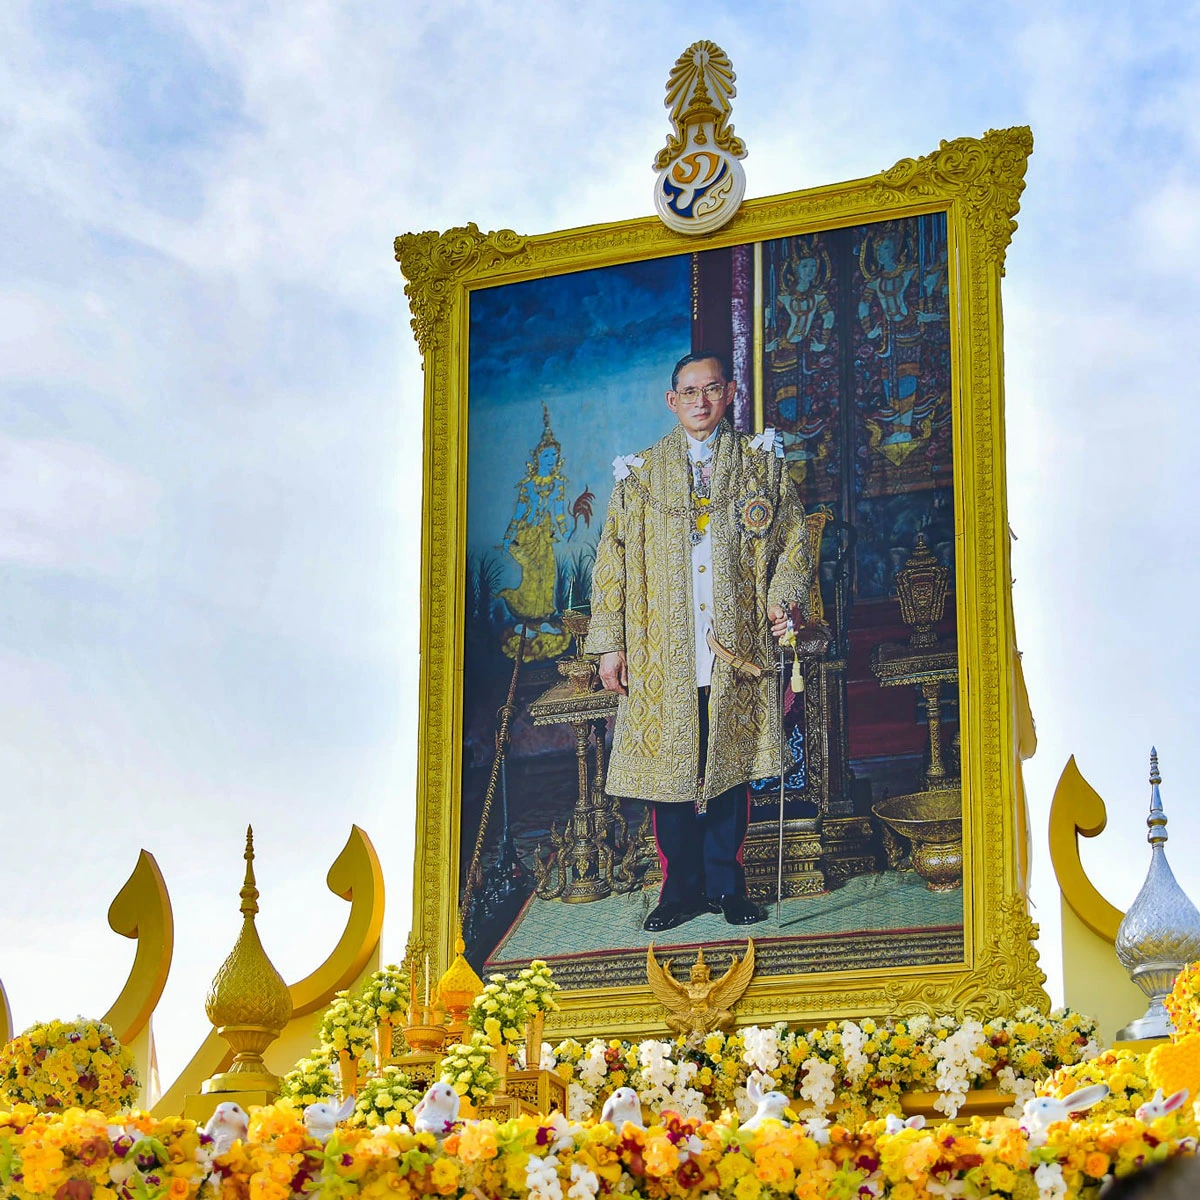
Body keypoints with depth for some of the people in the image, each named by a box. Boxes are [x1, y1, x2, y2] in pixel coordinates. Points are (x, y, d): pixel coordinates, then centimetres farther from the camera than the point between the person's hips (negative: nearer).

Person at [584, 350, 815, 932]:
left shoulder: (761, 466, 9)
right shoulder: (639, 474, 9)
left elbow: (793, 539, 9)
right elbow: (612, 560, 8)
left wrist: (784, 596, -10)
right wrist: (610, 643, 1)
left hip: (736, 651, 0)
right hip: (663, 655, 0)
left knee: (730, 769, 2)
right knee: (668, 769, 0)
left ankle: (725, 884, 12)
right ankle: (681, 889, 9)